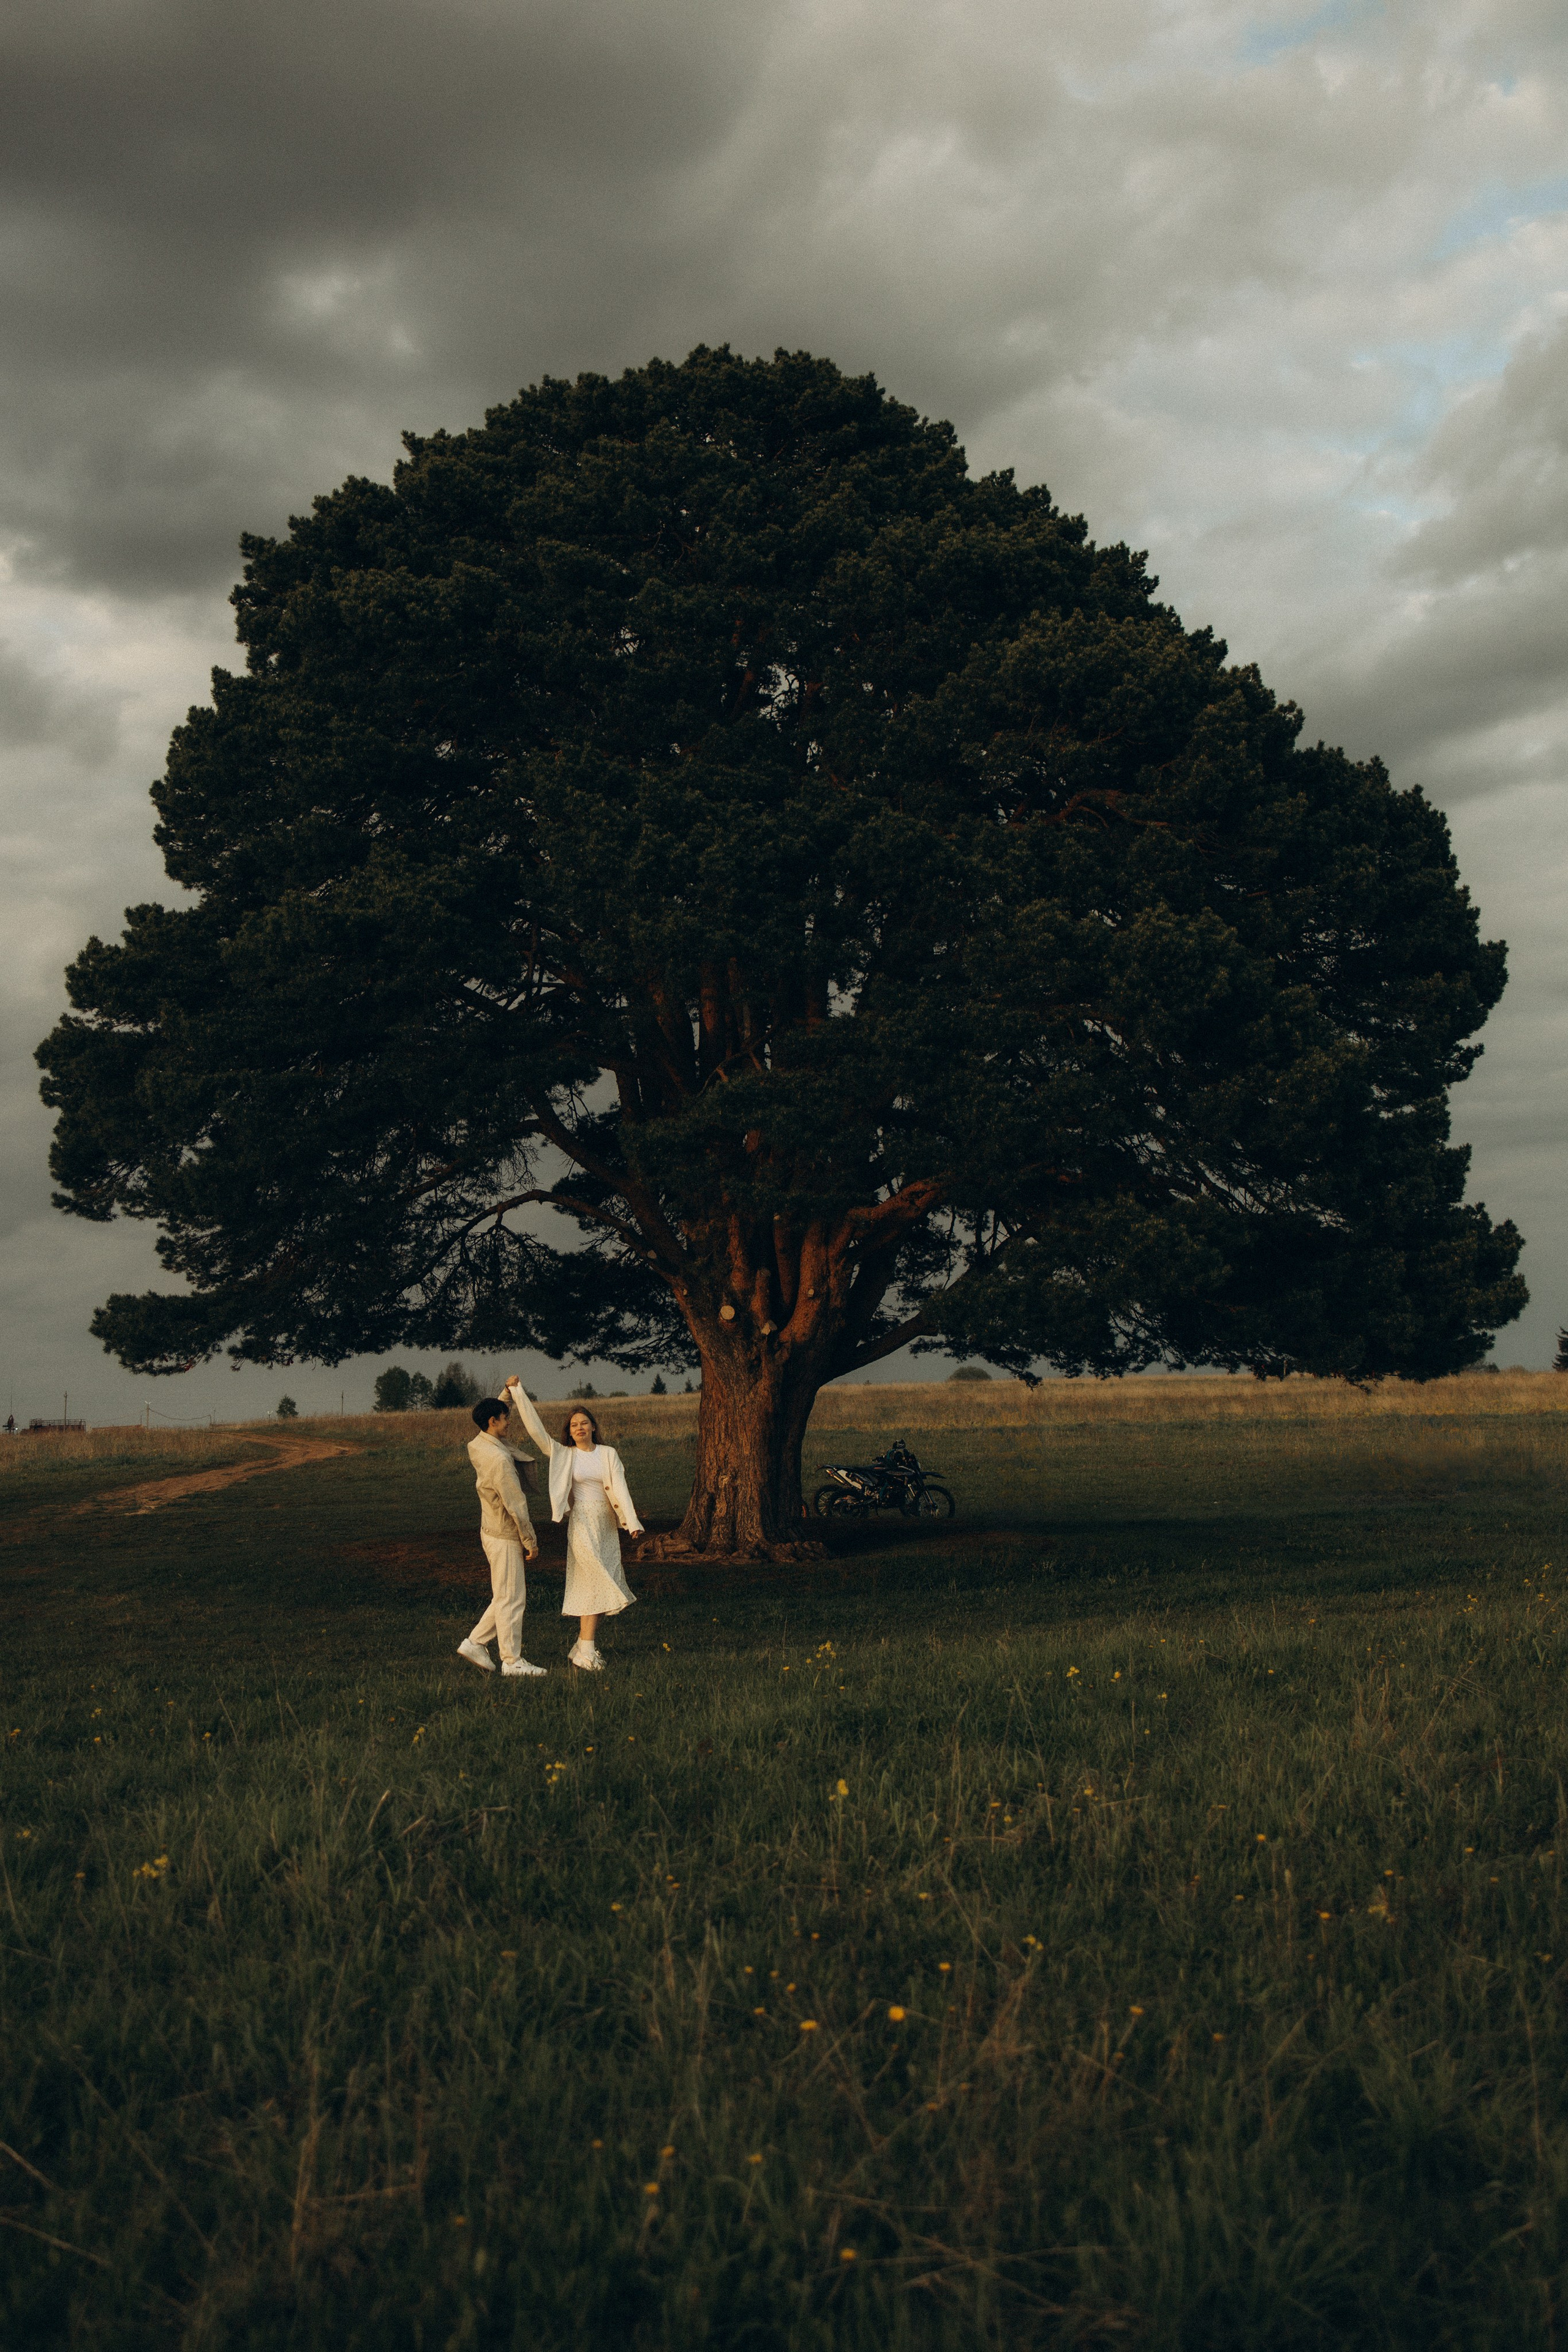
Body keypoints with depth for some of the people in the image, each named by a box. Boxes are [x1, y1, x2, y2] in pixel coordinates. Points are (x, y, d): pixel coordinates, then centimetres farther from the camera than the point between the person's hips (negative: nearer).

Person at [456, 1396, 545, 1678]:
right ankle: (512, 1661, 6)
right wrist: (530, 1540, -12)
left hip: (493, 1531, 10)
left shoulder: (478, 1447, 3)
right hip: (504, 1537, -10)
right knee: (510, 1599, -1)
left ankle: (475, 1643, 21)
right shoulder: (499, 1458, -24)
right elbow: (515, 1504, -21)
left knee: (506, 1596, 18)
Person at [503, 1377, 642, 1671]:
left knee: (603, 1588, 6)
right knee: (596, 1585, -11)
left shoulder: (609, 1454, 7)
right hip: (582, 1523, -4)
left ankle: (584, 1645, 19)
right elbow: (536, 1429, -4)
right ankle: (586, 1653, -8)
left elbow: (620, 1487, -4)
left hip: (608, 1526, 4)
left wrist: (631, 1520, -16)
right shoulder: (563, 1455, 3)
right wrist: (518, 1393, -6)